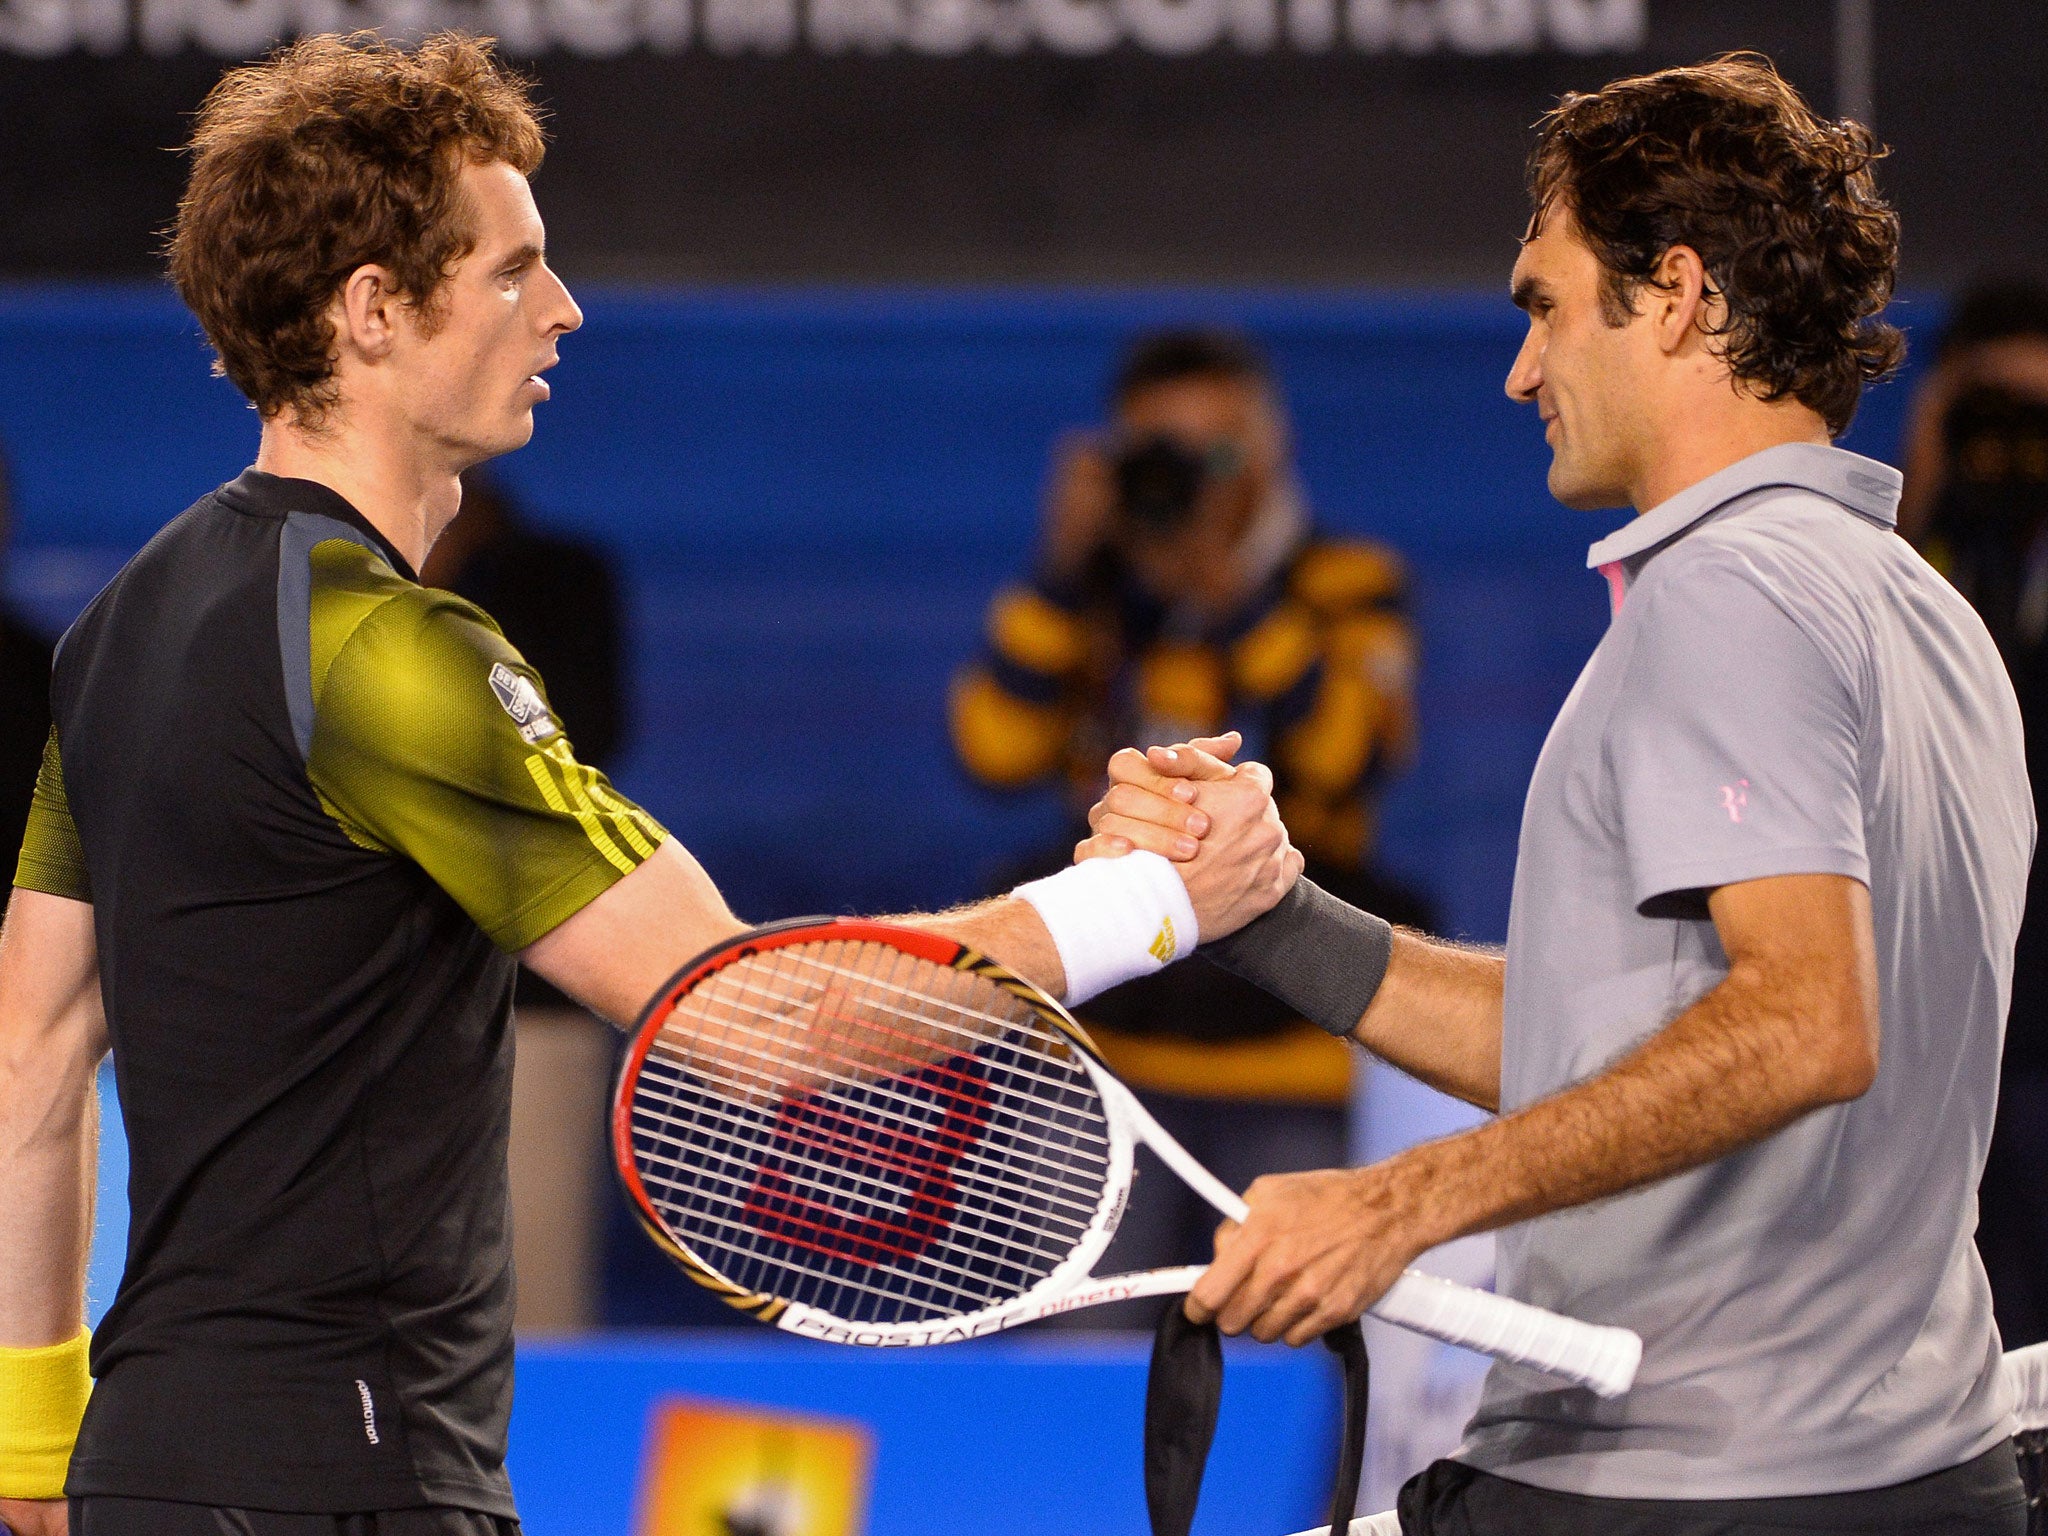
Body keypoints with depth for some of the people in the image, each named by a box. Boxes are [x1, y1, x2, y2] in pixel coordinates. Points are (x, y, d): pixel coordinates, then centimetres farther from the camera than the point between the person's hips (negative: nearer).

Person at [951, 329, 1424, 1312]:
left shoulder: (1345, 588, 0)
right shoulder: (1093, 597, 9)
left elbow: (1344, 759, -18)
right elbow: (997, 750, -6)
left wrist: (1235, 594, -21)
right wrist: (1062, 568, -11)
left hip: (1290, 1080, -3)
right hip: (1118, 1059, 3)